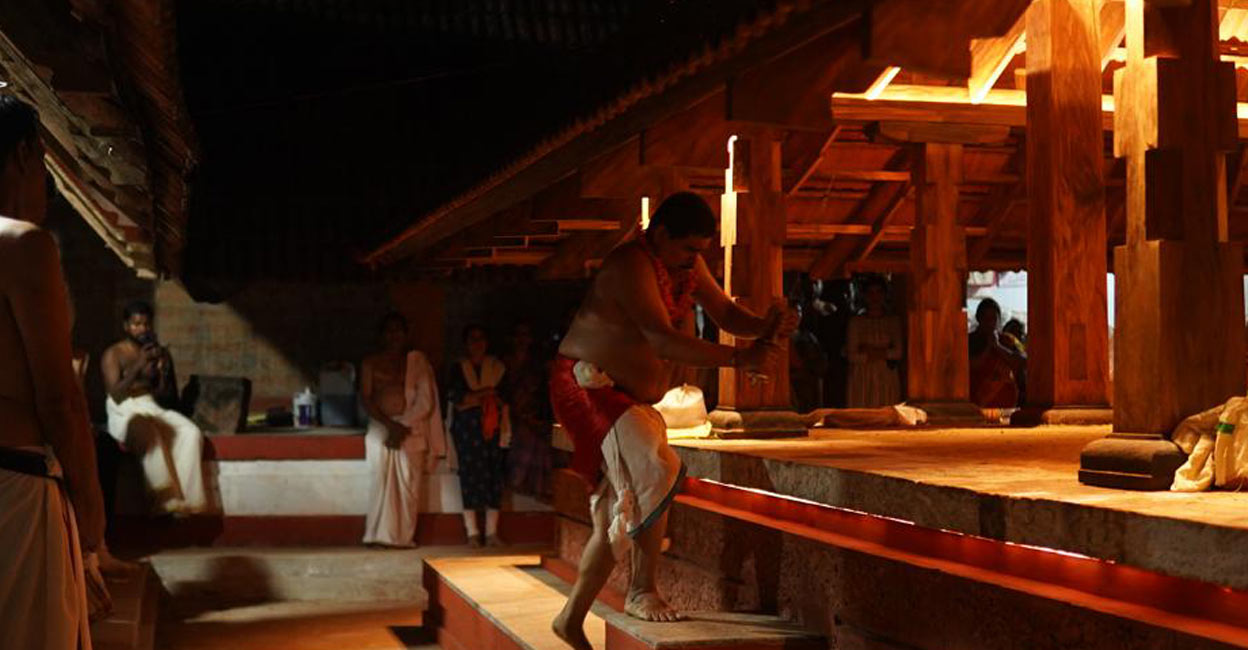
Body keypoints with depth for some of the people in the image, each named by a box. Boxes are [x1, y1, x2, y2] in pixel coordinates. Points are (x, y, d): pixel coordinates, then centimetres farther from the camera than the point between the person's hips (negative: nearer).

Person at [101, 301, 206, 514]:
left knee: (191, 432, -27)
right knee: (150, 432, -38)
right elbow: (116, 396, -9)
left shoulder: (162, 353, 15)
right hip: (125, 414, -4)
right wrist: (139, 366, -16)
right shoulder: (113, 354, 3)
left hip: (155, 409, 4)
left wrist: (164, 374, -4)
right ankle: (168, 499, -36)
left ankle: (186, 496, -32)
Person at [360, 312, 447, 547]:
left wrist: (403, 427, -9)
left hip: (412, 430, 0)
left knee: (409, 484, -5)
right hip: (380, 428, 1)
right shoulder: (370, 364, 10)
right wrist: (391, 424, -11)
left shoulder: (417, 361, 9)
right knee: (380, 481, -7)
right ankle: (380, 535, -3)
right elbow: (366, 400, 1)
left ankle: (404, 536, 1)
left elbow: (425, 401, 1)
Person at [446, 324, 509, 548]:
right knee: (470, 476, -6)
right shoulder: (458, 368, 9)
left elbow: (504, 398, 2)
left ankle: (492, 533, 0)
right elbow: (455, 397, -5)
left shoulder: (497, 367, 13)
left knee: (494, 477, -4)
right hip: (467, 429, -1)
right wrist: (486, 393, -6)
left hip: (492, 428, 2)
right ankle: (473, 534, -2)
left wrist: (472, 399, -6)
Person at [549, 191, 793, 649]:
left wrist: (764, 328, -13)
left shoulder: (688, 264, 8)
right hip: (587, 384, -9)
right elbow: (664, 340, -30)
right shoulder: (631, 265, -20)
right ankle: (642, 591, -14)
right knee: (654, 473, -28)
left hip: (632, 400, 9)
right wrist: (739, 359, -33)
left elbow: (725, 313, 9)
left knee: (616, 518, 8)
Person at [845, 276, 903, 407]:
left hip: (887, 378, 1)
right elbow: (851, 355, -2)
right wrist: (884, 355, -6)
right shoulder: (856, 321, 5)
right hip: (862, 379, -1)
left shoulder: (893, 321, 9)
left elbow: (899, 352, 1)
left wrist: (870, 351, -8)